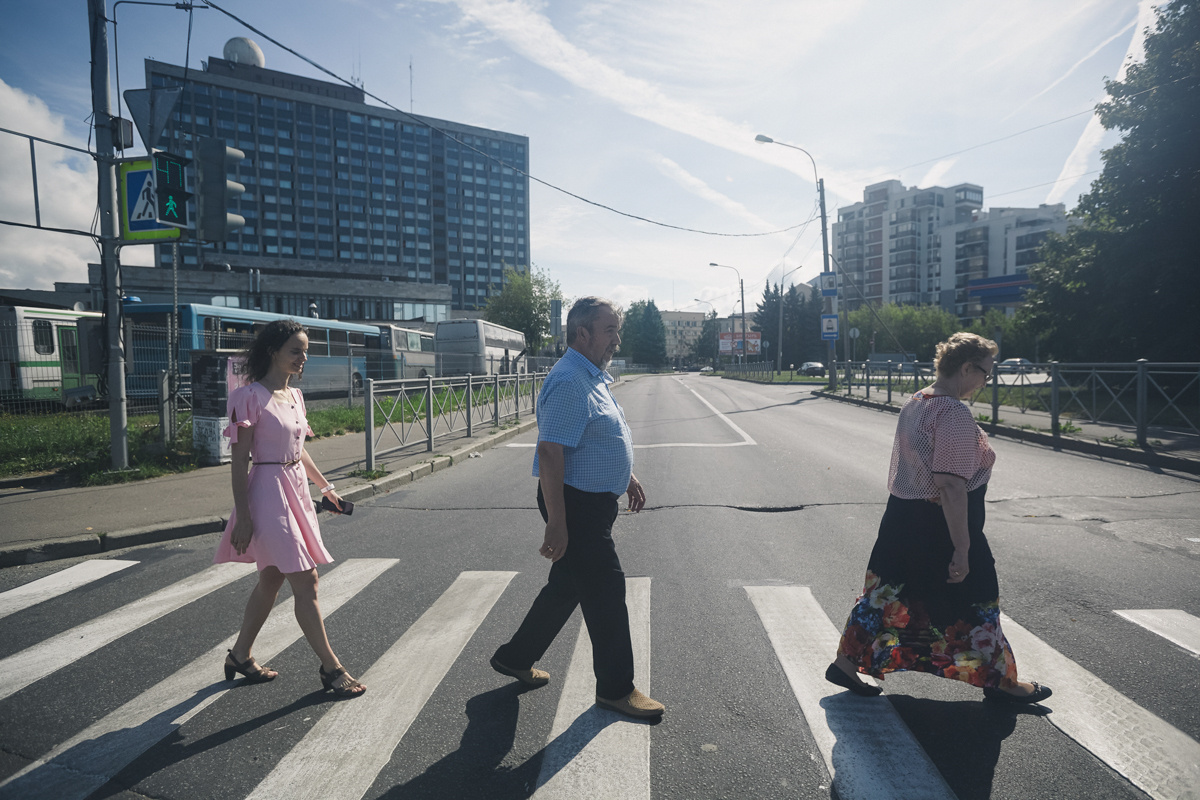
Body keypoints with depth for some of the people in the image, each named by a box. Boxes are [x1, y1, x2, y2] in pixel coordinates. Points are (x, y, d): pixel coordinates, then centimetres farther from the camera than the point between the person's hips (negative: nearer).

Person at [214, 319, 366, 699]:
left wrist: (325, 486, 25)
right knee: (306, 582, -5)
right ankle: (331, 668, 4)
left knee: (272, 579, 18)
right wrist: (243, 517, -16)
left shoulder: (294, 395, 10)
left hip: (297, 490, 9)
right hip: (269, 492, -9)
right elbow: (240, 460, -14)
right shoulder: (251, 397, -13)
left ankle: (240, 655, 36)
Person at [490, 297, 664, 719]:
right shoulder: (569, 381, -21)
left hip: (594, 502, 10)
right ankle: (615, 688, 19)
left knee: (567, 585, 19)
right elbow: (550, 452, -27)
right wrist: (556, 522, -28)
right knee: (606, 590, 1)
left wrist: (626, 477, 27)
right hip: (576, 505, -10)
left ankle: (515, 657, 36)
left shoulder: (593, 376, 13)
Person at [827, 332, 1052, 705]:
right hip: (940, 524, -9)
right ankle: (999, 681, 29)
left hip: (901, 518, 9)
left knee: (887, 593, 16)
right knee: (974, 602, 10)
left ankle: (847, 662, 22)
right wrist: (962, 549, -22)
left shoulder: (914, 402, 8)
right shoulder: (955, 415, -21)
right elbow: (951, 485, -25)